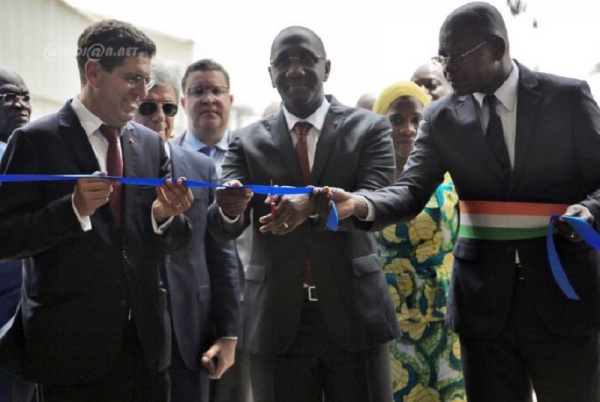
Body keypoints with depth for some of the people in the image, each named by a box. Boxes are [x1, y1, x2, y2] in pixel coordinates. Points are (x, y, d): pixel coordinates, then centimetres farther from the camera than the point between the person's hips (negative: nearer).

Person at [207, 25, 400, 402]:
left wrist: (313, 205, -31)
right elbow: (223, 227, -4)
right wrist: (229, 209, -28)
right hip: (276, 321, 2)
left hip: (354, 315, -1)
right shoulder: (248, 141, 6)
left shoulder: (369, 128, 2)